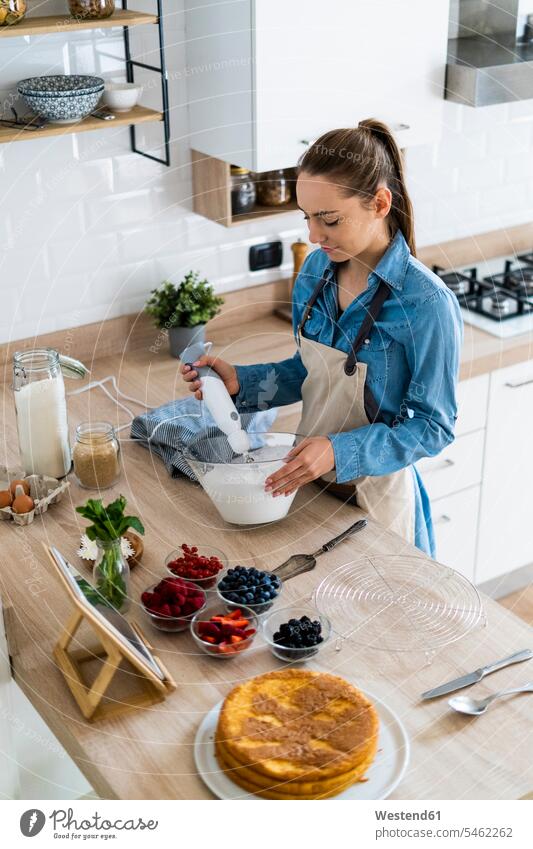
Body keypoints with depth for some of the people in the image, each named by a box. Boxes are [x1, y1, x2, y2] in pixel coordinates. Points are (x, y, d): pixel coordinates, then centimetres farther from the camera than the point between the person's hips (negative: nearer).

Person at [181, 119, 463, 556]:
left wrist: (340, 452, -29)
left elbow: (433, 426, -18)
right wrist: (240, 381, -8)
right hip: (310, 477, 6)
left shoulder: (427, 303, -24)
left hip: (374, 494, -5)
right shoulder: (317, 268, -4)